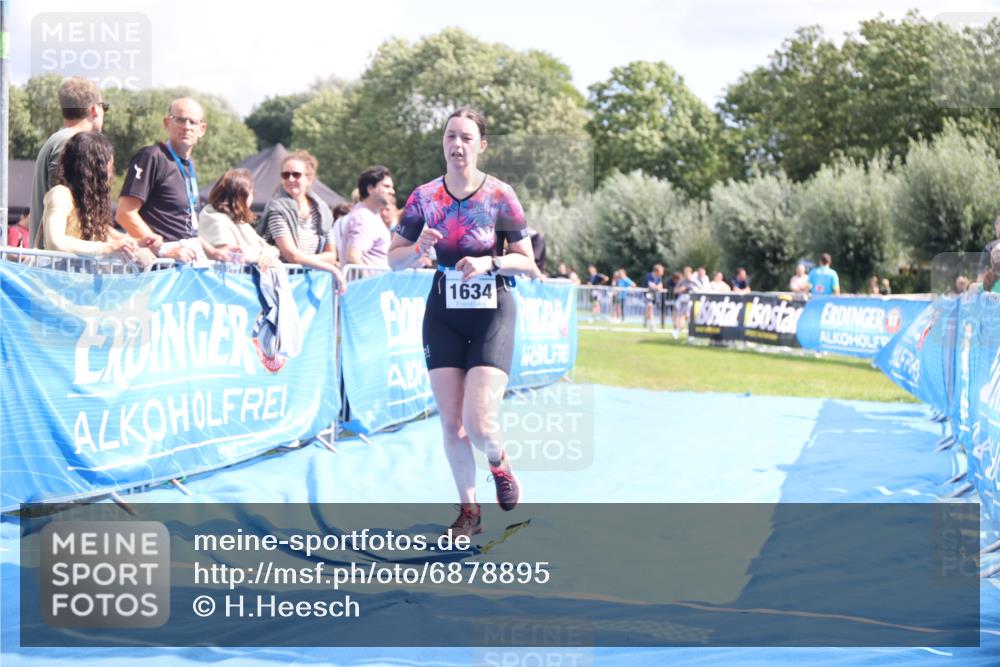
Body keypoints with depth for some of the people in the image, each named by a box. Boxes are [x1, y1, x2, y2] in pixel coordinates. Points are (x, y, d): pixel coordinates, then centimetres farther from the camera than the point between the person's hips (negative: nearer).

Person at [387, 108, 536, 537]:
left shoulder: (500, 196, -8)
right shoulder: (424, 197, 0)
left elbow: (528, 263, -4)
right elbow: (394, 260, 6)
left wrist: (490, 263, -22)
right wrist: (419, 248, -15)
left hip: (492, 313, -3)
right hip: (443, 313, 3)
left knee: (479, 422, -14)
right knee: (451, 421, 3)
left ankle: (499, 462, 22)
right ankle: (469, 511, 20)